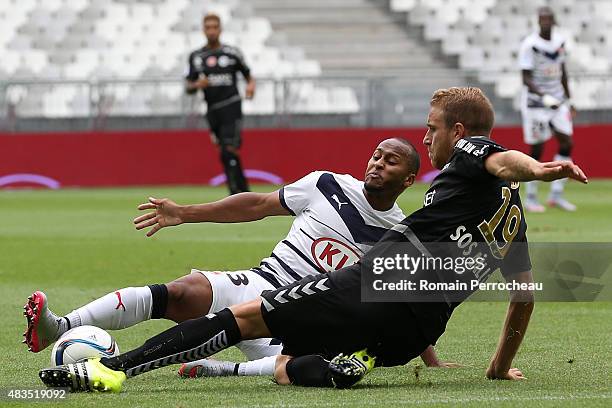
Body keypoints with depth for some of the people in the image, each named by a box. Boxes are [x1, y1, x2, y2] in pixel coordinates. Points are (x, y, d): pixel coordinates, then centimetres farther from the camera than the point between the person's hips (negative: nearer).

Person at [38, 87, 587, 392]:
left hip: (384, 282, -7)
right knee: (285, 370, 14)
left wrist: (537, 169, -41)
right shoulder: (514, 213, 27)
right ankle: (341, 365, -20)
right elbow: (527, 292, 29)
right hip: (416, 332, 7)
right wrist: (502, 367, 35)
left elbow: (503, 160, -18)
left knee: (245, 315, -6)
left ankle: (115, 367, -16)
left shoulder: (469, 153, 6)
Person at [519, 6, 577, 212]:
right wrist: (545, 96, -30)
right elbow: (526, 79, -18)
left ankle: (556, 194, 10)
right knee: (537, 149, -3)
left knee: (566, 143, 1)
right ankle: (531, 198, 8)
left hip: (558, 100, 6)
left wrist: (568, 99, 18)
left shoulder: (560, 41, 4)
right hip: (535, 102, -6)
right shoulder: (530, 45, -16)